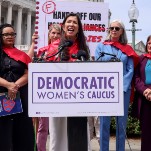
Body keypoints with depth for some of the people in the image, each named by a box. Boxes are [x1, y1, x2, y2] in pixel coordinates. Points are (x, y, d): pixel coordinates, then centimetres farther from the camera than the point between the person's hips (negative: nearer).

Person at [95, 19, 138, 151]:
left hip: (123, 89, 1)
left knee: (122, 123, 5)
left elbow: (130, 70, 3)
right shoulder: (101, 46, 7)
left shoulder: (127, 49, 10)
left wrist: (122, 88, -9)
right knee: (104, 122, 1)